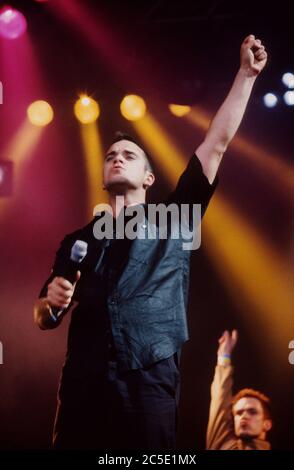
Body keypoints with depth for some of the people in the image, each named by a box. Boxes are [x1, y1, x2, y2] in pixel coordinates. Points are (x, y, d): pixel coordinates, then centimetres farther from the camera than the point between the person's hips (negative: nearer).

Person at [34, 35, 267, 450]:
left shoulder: (173, 223, 13)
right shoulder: (78, 241, 18)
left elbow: (217, 143, 11)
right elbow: (45, 320, 22)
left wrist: (246, 74, 11)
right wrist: (51, 302, -2)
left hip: (150, 387, -2)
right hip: (82, 387, 2)